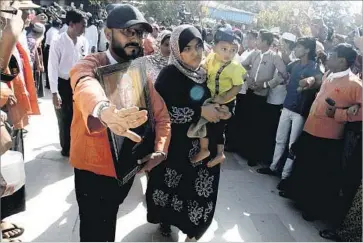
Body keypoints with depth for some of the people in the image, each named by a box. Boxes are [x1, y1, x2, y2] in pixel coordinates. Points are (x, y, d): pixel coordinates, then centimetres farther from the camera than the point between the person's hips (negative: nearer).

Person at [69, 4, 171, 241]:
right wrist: (102, 109, -68)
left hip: (127, 167, 5)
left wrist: (160, 151, -17)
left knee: (109, 220, 27)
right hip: (94, 169, -5)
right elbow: (85, 84, -43)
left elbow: (162, 115, 1)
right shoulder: (91, 65, -19)